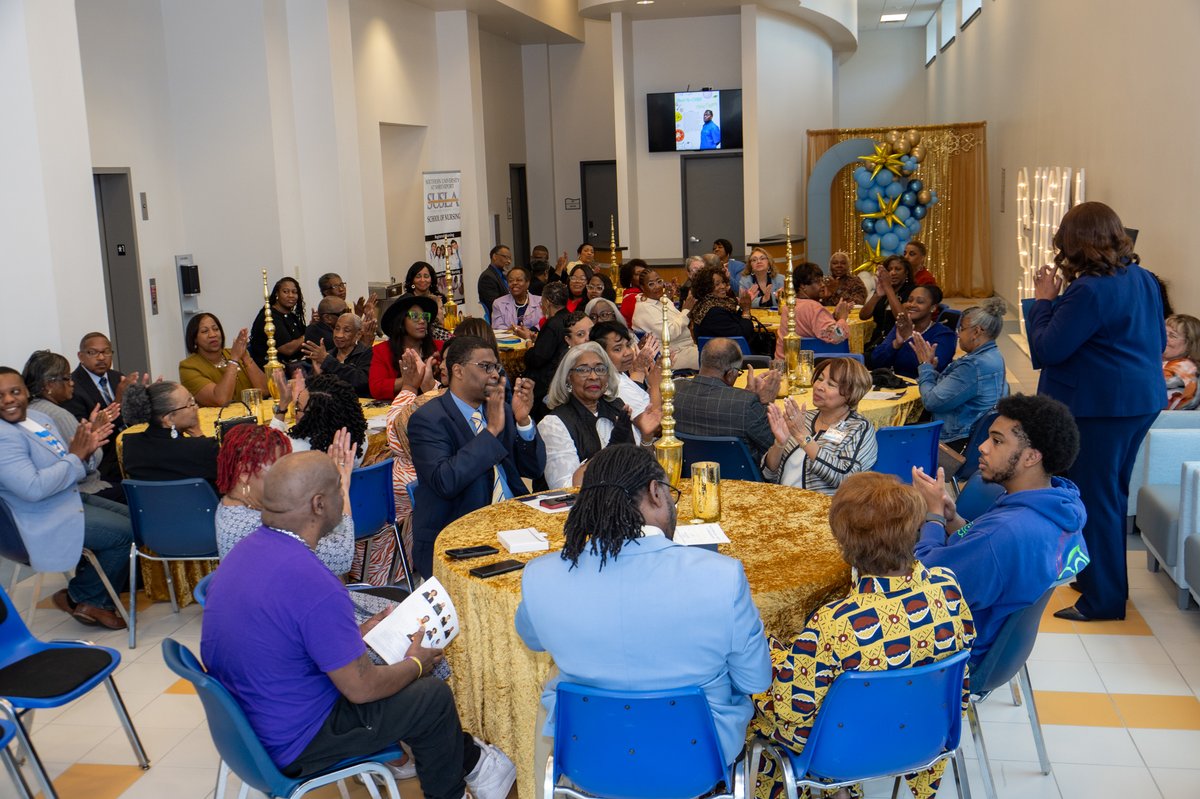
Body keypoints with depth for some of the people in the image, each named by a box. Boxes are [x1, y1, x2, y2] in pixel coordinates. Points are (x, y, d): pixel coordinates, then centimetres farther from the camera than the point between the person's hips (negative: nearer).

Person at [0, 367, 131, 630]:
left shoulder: (40, 418, 7)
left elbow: (61, 463, 16)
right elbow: (34, 488, -30)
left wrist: (85, 446, -6)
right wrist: (75, 456, -20)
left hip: (72, 499, 10)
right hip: (43, 522, -10)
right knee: (126, 533, -14)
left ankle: (98, 601, 15)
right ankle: (77, 597, 8)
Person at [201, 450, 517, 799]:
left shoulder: (247, 549, -3)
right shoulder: (314, 585, -32)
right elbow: (361, 688, -22)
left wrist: (356, 635, 16)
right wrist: (416, 663, -3)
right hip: (291, 745, -9)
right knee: (436, 697, 5)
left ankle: (467, 758, 36)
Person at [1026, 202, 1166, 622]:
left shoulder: (1089, 291, -21)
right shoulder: (1144, 280, 7)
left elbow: (1047, 350, -18)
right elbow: (1158, 340, 18)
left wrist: (1043, 300, -7)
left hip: (1100, 408, -9)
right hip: (1142, 400, 9)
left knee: (1095, 498, 1)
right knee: (1112, 493, 20)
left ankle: (1103, 599, 9)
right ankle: (1109, 580, 33)